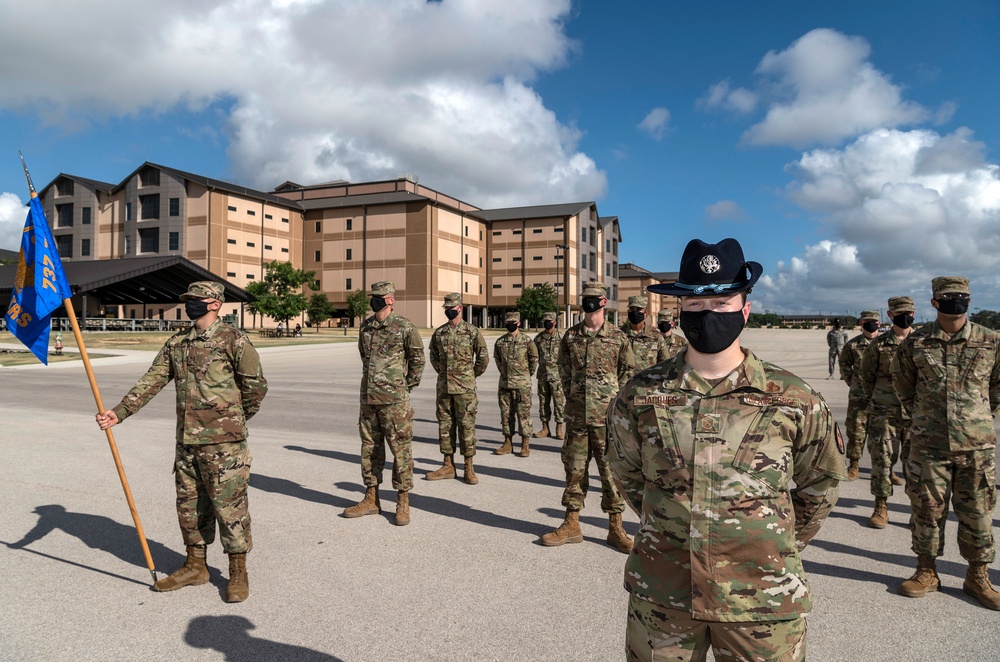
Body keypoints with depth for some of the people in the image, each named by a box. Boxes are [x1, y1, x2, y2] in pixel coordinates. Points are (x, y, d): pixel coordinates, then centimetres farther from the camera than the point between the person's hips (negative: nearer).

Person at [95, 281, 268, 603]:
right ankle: (195, 566, 33)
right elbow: (152, 380, 7)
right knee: (189, 503, 16)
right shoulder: (176, 342, 10)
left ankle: (238, 573, 15)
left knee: (229, 504, 0)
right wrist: (119, 412, -4)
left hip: (223, 442, -7)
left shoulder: (233, 339, -10)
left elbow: (256, 385, -6)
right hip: (186, 440, 7)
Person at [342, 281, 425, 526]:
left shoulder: (404, 327, -8)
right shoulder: (365, 327, 9)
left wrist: (407, 386, 5)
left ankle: (403, 503, 10)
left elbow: (418, 359, 1)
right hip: (368, 397, 6)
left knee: (400, 448, -1)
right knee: (369, 448, 12)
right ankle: (371, 499, 24)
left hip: (394, 399, -6)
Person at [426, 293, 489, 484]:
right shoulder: (439, 332, 7)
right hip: (443, 386, 5)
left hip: (464, 388, -4)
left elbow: (483, 357, 1)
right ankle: (448, 466, 18)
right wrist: (442, 372, 14)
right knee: (445, 425, 9)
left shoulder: (472, 331, -4)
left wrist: (471, 376, 6)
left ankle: (469, 468, 8)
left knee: (466, 425, 0)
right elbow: (433, 355, 21)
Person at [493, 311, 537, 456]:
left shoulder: (526, 341, -6)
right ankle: (508, 443, 18)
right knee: (506, 414, 8)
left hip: (522, 384, -4)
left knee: (524, 414, -1)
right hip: (504, 383, 4)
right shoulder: (500, 342, 5)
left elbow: (534, 359, 5)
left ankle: (525, 445, 8)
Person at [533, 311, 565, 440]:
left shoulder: (561, 337, -3)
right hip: (542, 374, 4)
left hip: (557, 374, -4)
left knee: (559, 401, -2)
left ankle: (559, 429, 5)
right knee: (543, 401, 8)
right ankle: (545, 428, 16)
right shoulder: (538, 338, 8)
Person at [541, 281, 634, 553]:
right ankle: (572, 524, 20)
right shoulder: (570, 336, 8)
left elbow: (628, 371, 4)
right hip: (577, 415, 3)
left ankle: (615, 527, 16)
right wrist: (573, 396, 7)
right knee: (575, 469, 9)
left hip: (607, 416, -3)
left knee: (611, 470, 3)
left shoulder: (618, 337, 0)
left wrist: (613, 400, -3)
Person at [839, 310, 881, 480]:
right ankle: (853, 465, 12)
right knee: (856, 431, 1)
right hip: (858, 396, 0)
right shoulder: (853, 345, 1)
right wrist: (851, 382, 7)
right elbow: (844, 364, 14)